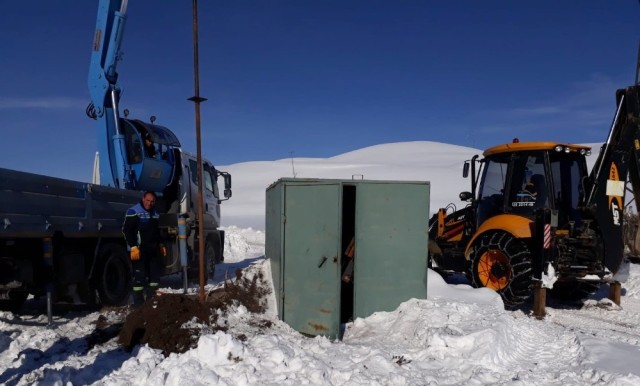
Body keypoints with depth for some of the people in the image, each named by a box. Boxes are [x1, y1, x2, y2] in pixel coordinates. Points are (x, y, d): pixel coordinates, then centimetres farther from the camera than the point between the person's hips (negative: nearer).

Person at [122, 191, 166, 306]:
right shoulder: (133, 211, -9)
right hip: (139, 249, -8)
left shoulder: (155, 213, 16)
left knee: (155, 273, 10)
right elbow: (127, 230, -14)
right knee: (140, 276, -8)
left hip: (153, 249, 8)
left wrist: (160, 244, 19)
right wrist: (133, 247, -20)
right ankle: (138, 302, -3)